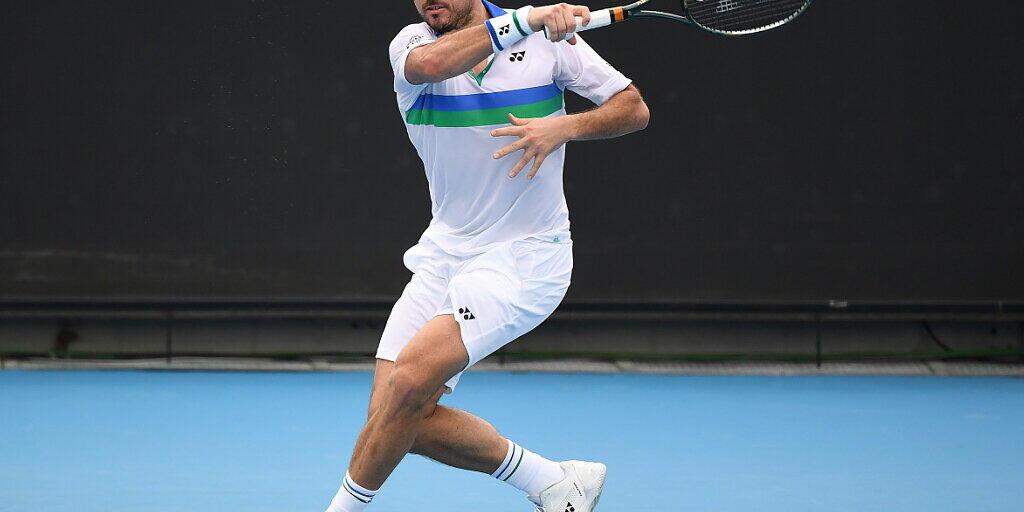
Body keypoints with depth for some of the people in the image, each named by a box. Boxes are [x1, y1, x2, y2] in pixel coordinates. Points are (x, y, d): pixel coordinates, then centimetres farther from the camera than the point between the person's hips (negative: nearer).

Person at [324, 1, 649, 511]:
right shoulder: (410, 44, -2)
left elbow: (634, 107, 1)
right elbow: (430, 64, -28)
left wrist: (564, 128, -18)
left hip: (523, 258, -4)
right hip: (443, 256, 4)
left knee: (411, 377, -24)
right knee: (398, 419, -5)